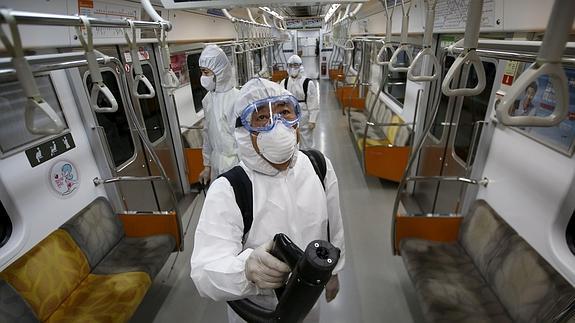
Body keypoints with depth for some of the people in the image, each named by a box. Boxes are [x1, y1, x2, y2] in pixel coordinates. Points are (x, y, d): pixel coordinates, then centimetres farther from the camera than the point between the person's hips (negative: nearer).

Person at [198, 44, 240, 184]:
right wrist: (207, 165, 13)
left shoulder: (236, 98, -18)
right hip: (216, 163, 6)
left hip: (235, 162, -6)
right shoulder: (208, 99, 2)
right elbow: (207, 134, 10)